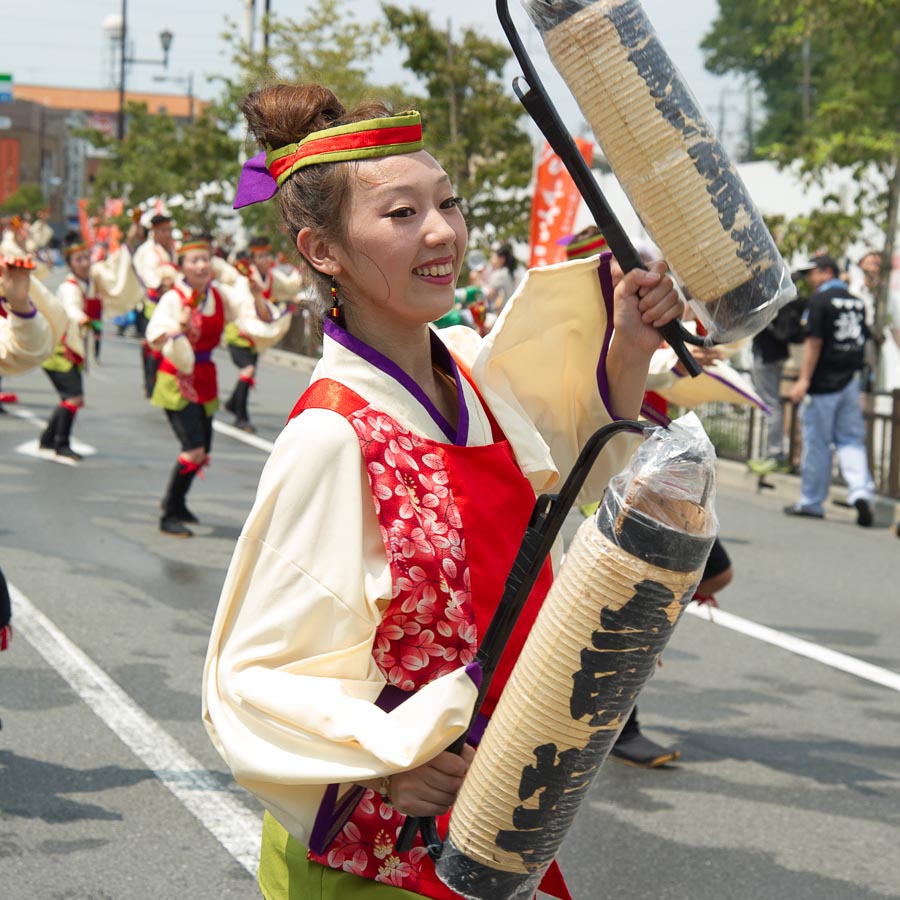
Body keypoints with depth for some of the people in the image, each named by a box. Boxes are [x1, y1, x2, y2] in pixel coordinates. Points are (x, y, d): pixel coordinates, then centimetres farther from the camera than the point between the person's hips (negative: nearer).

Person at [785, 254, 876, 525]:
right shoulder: (857, 302, 12)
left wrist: (804, 380, -16)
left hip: (824, 381, -6)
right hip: (851, 381, 6)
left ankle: (811, 501, 10)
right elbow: (862, 341, 17)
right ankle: (861, 490, -14)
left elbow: (814, 341, -15)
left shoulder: (820, 300, -9)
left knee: (816, 443, 2)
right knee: (851, 440, 7)